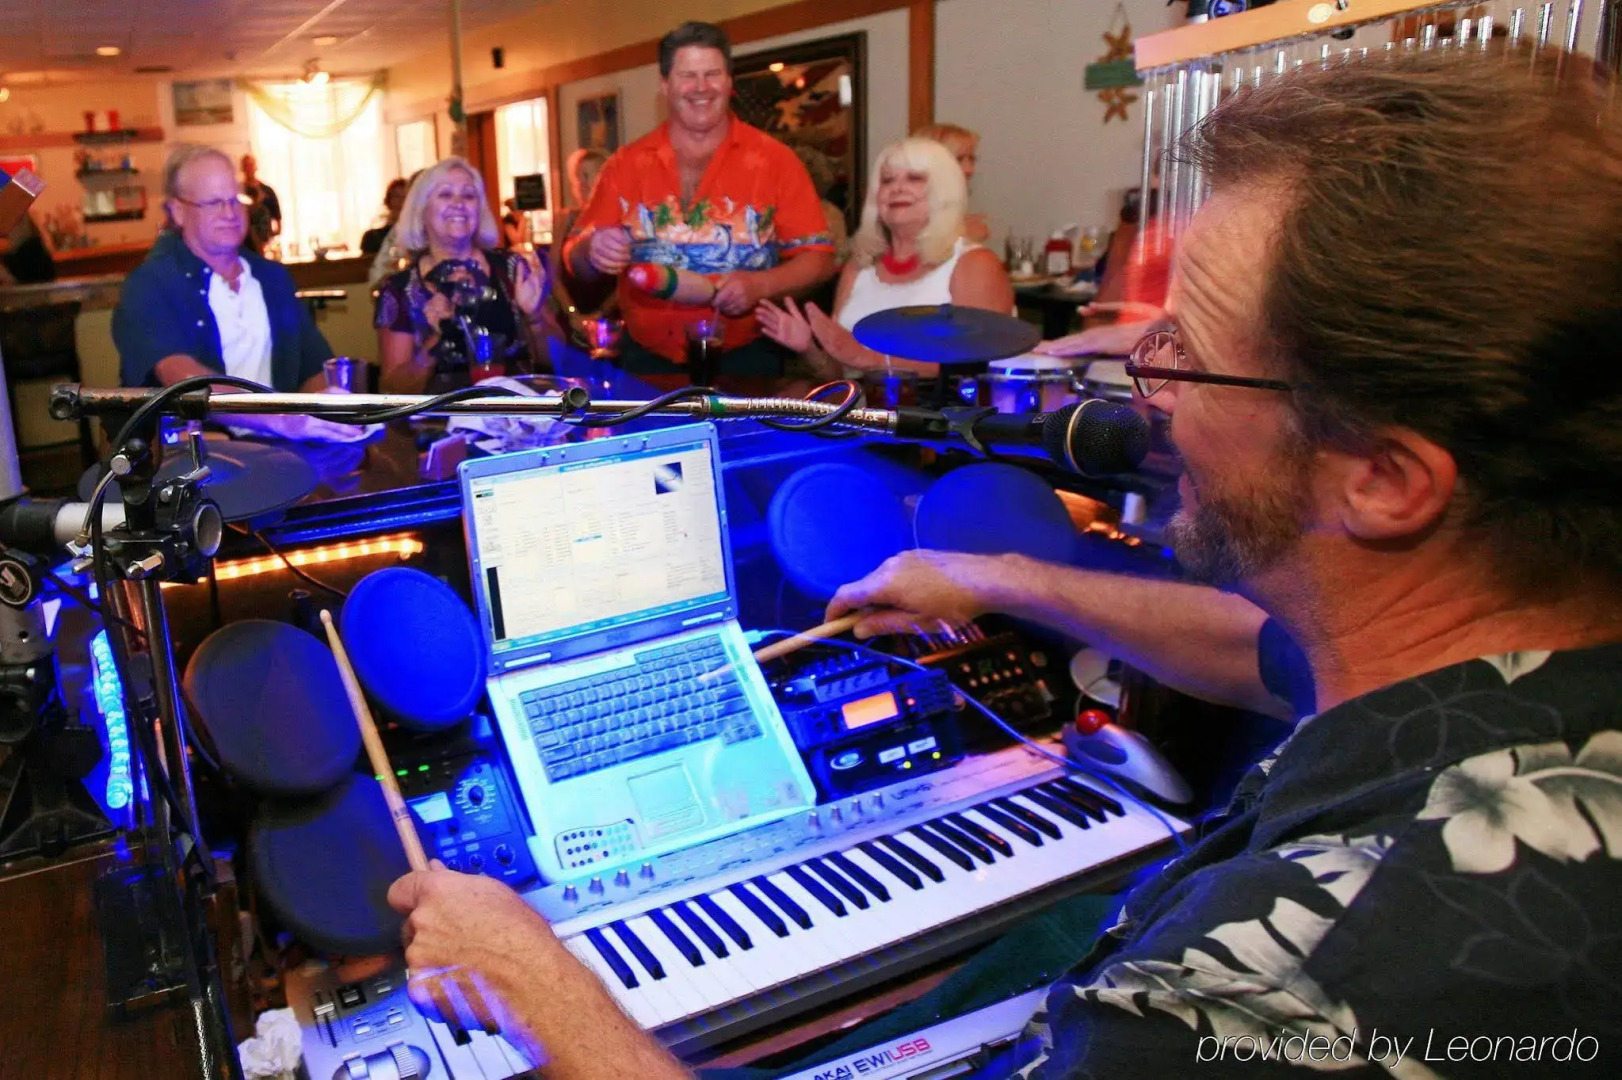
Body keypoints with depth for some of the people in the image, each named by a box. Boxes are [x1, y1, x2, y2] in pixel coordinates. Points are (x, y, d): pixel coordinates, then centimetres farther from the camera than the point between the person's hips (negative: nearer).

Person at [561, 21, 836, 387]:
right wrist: (593, 253, -18)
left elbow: (818, 257, -3)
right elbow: (576, 262, 6)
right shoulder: (625, 164, 5)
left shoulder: (773, 160, -2)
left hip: (743, 358, -2)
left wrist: (759, 285, -21)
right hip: (647, 359, 2)